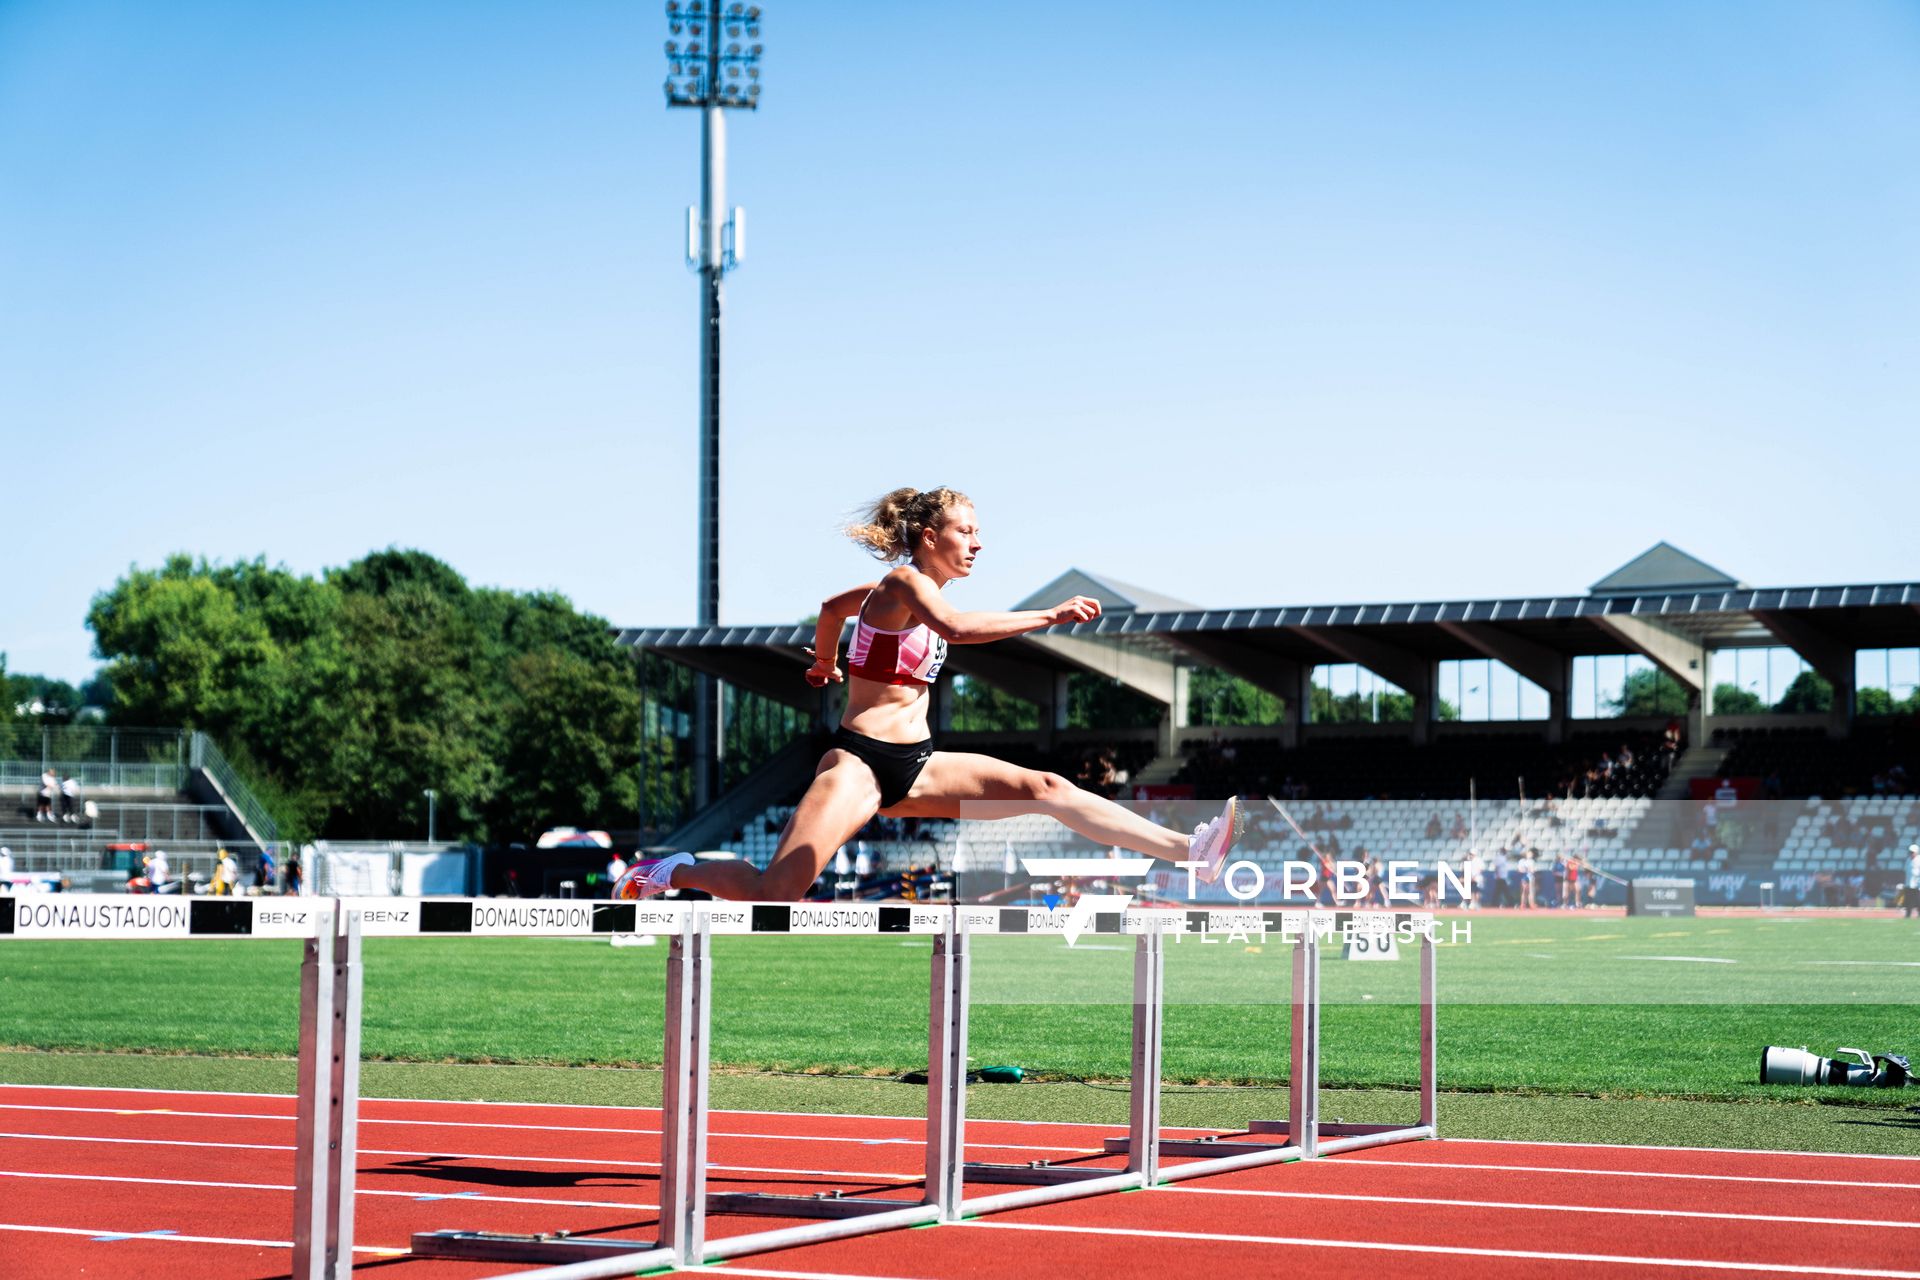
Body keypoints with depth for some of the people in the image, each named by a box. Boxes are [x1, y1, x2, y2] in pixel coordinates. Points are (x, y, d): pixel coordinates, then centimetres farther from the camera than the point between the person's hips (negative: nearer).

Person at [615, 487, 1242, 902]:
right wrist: (1049, 616, -35)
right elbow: (957, 628, -35)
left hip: (917, 766, 9)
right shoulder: (905, 584, -11)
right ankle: (670, 872, 11)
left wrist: (824, 665, 50)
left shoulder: (915, 587, 16)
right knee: (774, 893, -16)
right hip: (860, 761, -8)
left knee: (1043, 788, -8)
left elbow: (831, 607, 33)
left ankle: (1190, 850, -18)